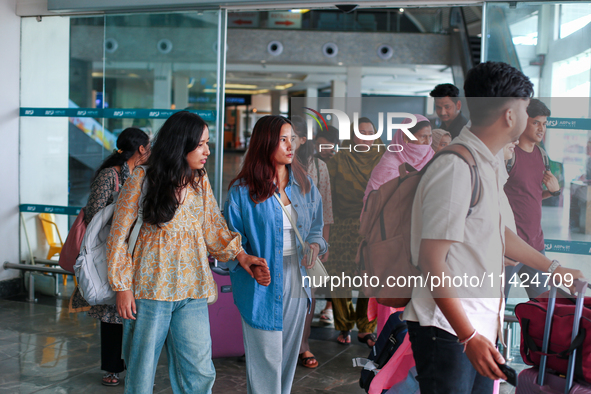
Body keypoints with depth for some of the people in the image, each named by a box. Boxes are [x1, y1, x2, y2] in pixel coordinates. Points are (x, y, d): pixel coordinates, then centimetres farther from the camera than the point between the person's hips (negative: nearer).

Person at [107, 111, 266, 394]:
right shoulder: (142, 180, -5)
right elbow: (119, 235, -2)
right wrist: (122, 286, -6)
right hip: (149, 290, -3)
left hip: (192, 293, 4)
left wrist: (240, 254, -6)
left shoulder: (200, 181, 7)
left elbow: (214, 226, 11)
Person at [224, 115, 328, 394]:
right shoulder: (242, 190, -6)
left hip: (297, 283, 5)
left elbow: (316, 228, 15)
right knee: (265, 360, -1)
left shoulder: (305, 186, 7)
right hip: (262, 287, -4)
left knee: (288, 355, 15)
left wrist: (314, 245, -7)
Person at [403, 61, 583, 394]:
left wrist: (552, 268, 33)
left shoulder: (489, 164, 11)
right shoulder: (456, 169, -20)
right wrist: (469, 337, -22)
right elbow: (431, 263, -22)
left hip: (481, 327, 9)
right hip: (449, 331, -9)